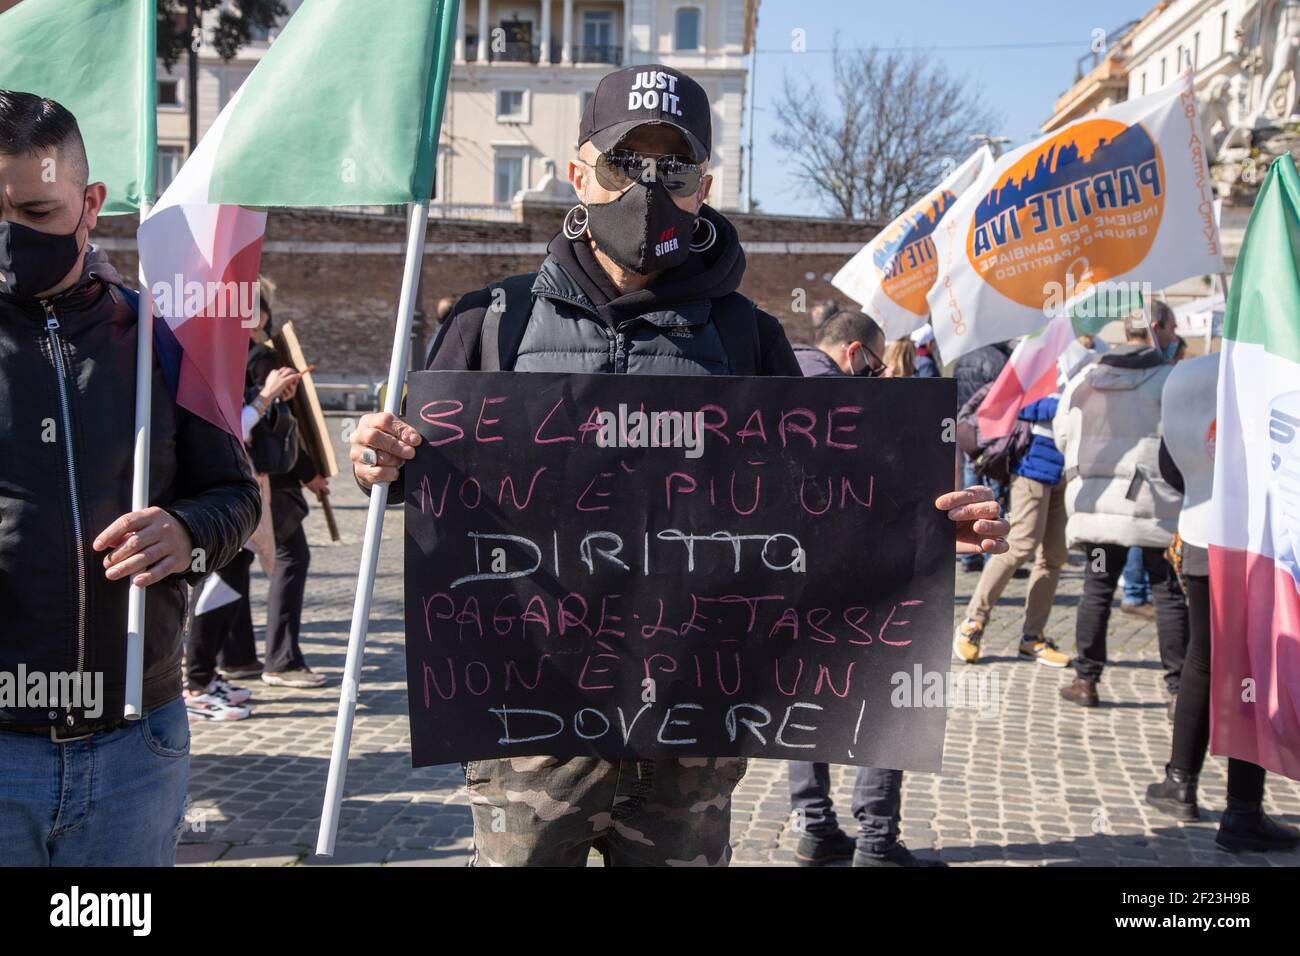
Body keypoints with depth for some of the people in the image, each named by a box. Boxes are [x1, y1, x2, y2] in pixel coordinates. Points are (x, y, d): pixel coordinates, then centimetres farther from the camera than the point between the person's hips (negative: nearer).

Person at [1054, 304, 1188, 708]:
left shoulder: (1086, 376, 6)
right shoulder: (1171, 379, -7)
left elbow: (1063, 432, 10)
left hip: (1095, 497, 4)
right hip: (1156, 500, -3)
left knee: (1097, 588, 10)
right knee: (1168, 593, 5)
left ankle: (1085, 679, 12)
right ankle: (1179, 687, 8)